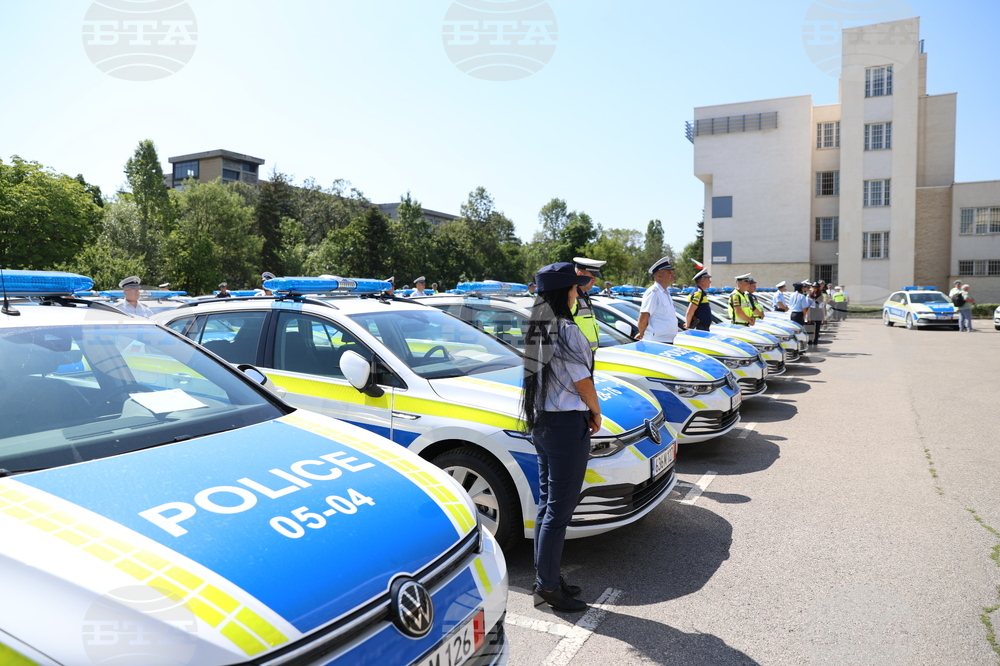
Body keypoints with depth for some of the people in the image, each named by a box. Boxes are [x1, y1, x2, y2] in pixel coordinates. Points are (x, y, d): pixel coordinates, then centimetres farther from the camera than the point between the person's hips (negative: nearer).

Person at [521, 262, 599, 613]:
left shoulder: (535, 330, 9)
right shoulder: (567, 330, -17)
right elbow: (583, 381, -13)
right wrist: (596, 413, 5)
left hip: (539, 422, 9)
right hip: (566, 423, -9)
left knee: (547, 504, 16)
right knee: (559, 509, 0)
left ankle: (544, 576, 26)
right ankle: (548, 585, 8)